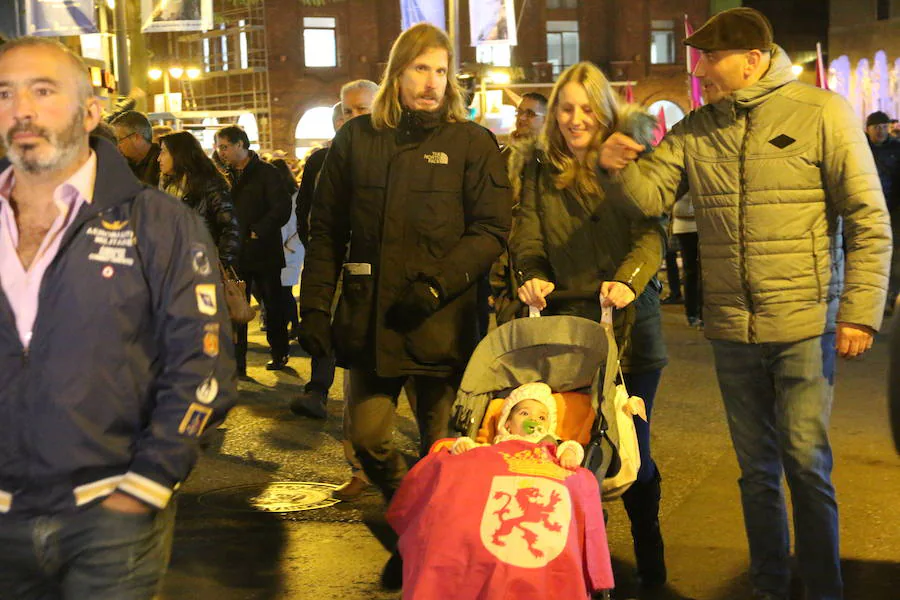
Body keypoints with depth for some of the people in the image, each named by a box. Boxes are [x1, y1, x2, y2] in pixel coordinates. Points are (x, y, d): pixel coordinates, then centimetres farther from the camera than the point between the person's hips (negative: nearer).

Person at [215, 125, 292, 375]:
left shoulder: (266, 172, -5)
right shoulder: (226, 175, 12)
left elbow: (282, 207, -13)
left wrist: (258, 231, -17)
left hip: (264, 251, -4)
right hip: (236, 253, 4)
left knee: (273, 305, 8)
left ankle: (279, 354, 23)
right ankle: (237, 363, 3)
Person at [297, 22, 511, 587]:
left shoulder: (473, 143, 1)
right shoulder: (357, 139, 8)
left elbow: (492, 229, -6)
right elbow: (326, 230, 10)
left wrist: (436, 284, -17)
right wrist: (315, 307, 4)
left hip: (442, 323, -2)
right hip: (370, 319, 3)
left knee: (441, 447, 7)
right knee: (369, 439, 4)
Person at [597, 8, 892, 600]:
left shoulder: (822, 112, -7)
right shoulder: (696, 129, 6)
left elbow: (870, 222, -6)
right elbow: (652, 195, -1)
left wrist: (859, 311, -11)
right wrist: (618, 168, -22)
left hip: (804, 327, -4)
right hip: (732, 329, 4)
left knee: (806, 463, -1)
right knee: (757, 468, 14)